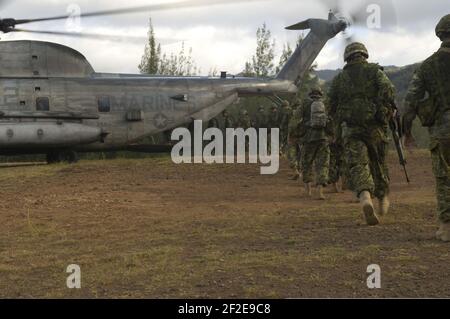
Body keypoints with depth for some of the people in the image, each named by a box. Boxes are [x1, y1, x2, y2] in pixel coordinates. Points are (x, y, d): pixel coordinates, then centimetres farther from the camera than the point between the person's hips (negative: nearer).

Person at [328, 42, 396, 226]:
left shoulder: (339, 78, 12)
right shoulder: (374, 71, 6)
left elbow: (332, 108, 12)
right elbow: (387, 91, -12)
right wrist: (388, 111, 3)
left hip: (350, 128, 0)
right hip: (375, 126, 0)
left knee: (357, 165, -10)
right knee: (378, 162, 18)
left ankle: (365, 198, -35)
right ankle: (383, 199, 32)